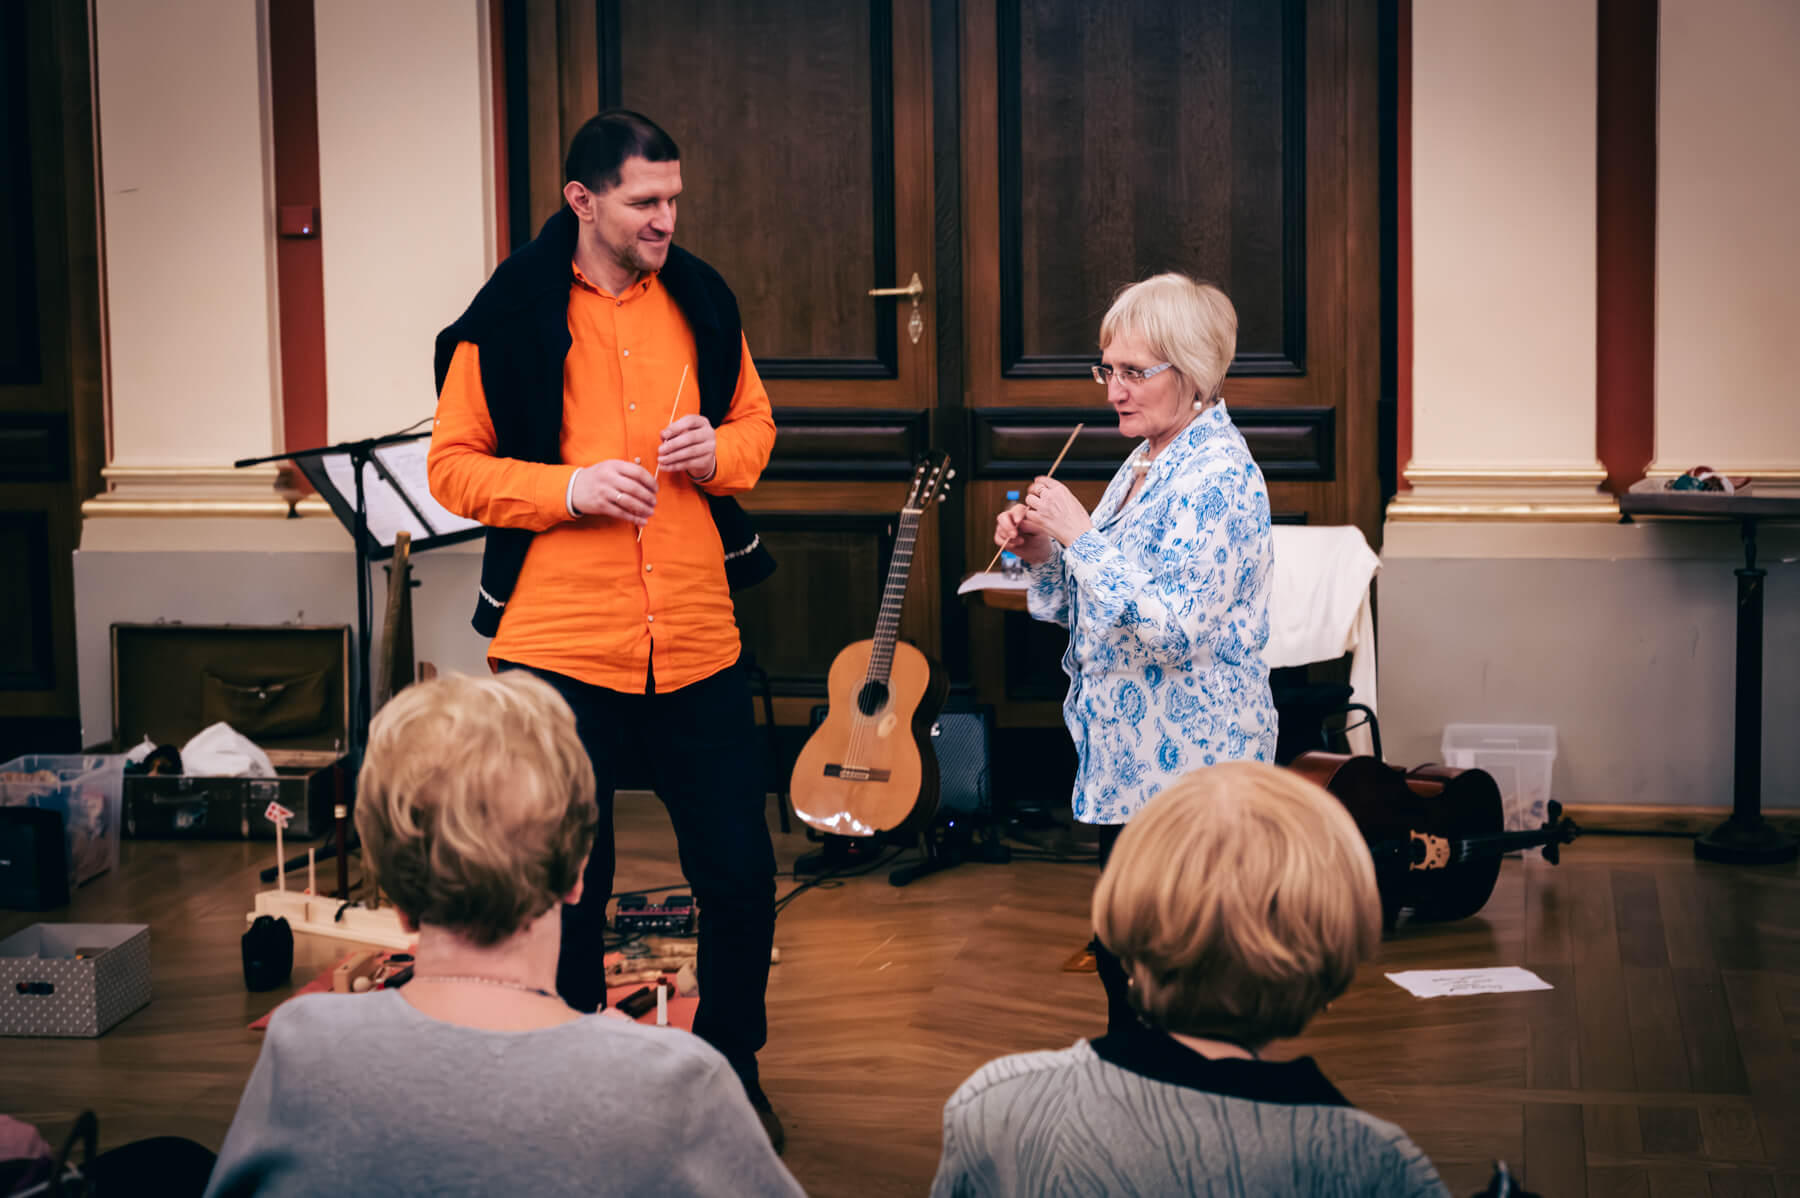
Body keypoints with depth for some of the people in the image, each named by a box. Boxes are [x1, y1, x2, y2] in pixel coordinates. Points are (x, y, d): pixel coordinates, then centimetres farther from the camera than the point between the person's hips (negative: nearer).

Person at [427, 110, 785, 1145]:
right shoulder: (513, 315, -5)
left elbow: (755, 425, 18)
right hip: (562, 641, -3)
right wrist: (570, 488, -15)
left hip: (697, 637, 3)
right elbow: (454, 467, -1)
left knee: (742, 875, 7)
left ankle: (732, 1069, 29)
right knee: (568, 885, 6)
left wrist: (720, 453, -5)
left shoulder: (701, 301, 6)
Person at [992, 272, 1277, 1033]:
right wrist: (1044, 554, 5)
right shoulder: (1147, 462, 15)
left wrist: (1081, 536, -21)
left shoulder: (1219, 475, -15)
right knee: (1119, 951, 14)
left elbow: (1174, 625, -25)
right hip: (1128, 756, 10)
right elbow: (1099, 609, 22)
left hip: (1188, 763, -10)